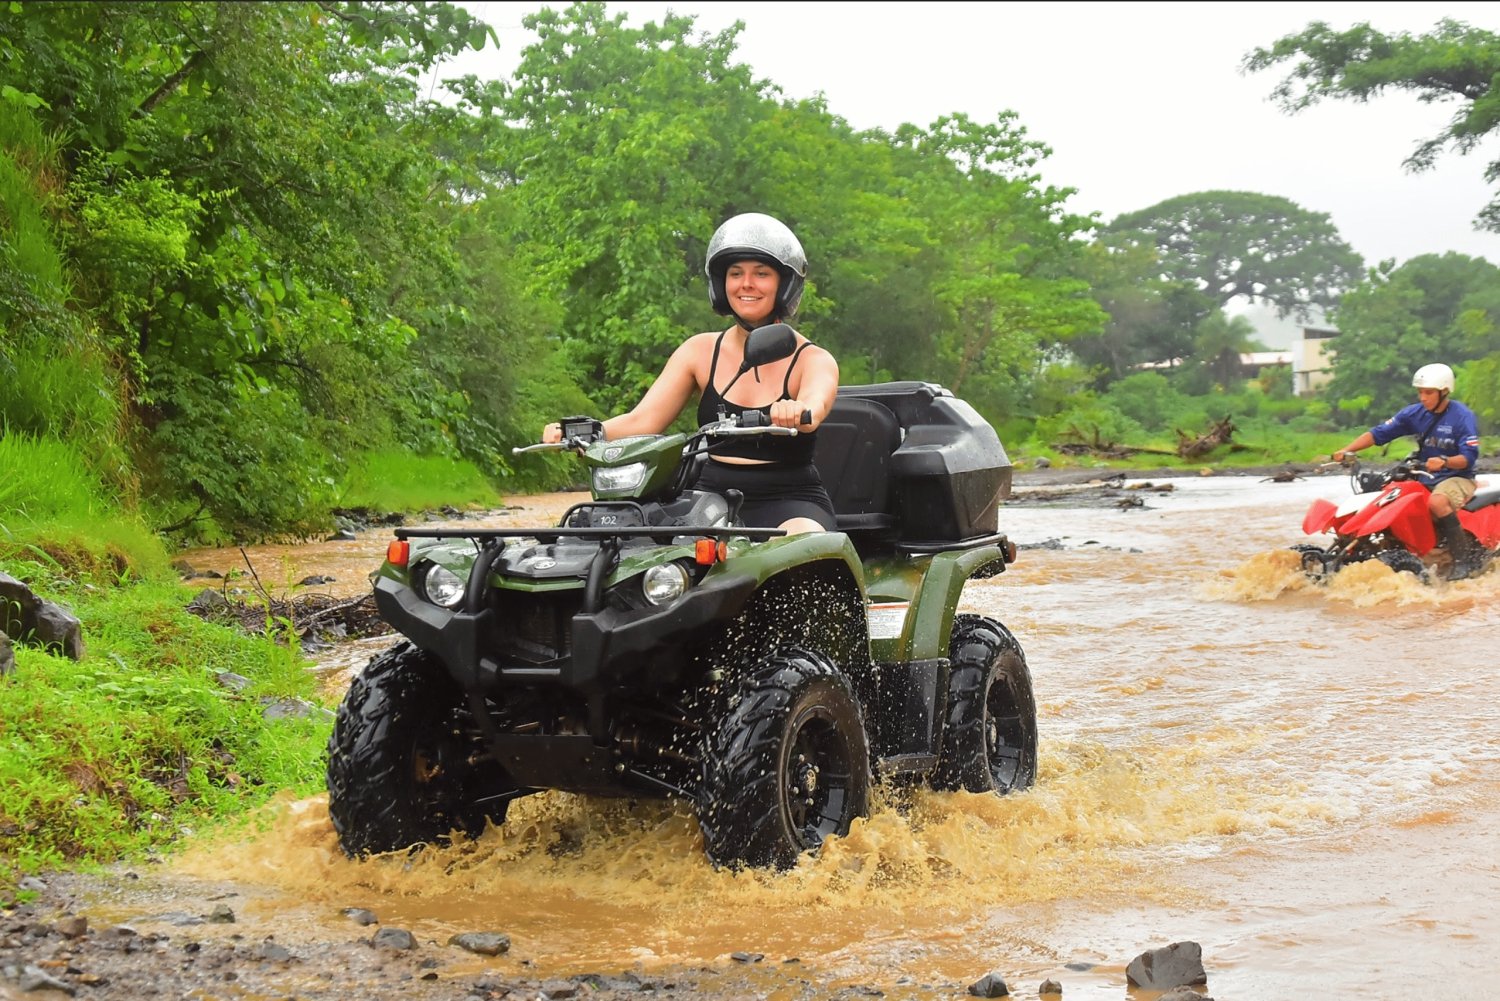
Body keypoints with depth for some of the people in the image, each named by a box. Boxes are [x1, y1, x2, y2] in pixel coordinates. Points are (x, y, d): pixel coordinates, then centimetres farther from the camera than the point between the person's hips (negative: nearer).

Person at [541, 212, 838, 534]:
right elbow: (643, 420, 0)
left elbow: (815, 403, -24)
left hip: (792, 501, -3)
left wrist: (798, 412, -49)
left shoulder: (813, 359, 1)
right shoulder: (700, 351, 10)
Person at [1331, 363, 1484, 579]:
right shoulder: (1414, 413, 3)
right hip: (1425, 478, 6)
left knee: (1436, 502, -37)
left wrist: (1444, 462, -39)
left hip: (1457, 477, -6)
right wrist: (1346, 450, -12)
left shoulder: (1462, 416, -12)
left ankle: (1466, 558, -32)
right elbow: (1378, 433, 0)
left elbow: (1469, 457, -19)